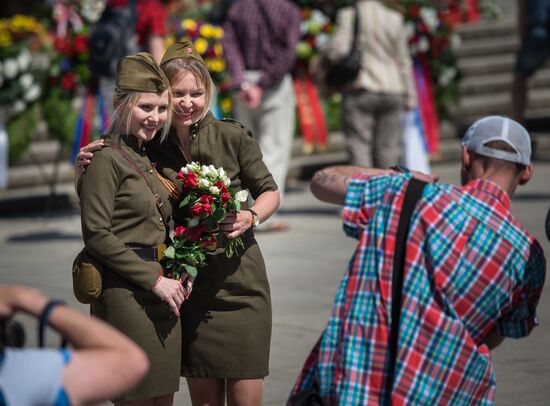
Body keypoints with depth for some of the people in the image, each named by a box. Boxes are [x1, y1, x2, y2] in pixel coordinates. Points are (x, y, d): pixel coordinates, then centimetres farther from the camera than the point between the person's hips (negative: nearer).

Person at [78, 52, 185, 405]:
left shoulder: (147, 159, 17)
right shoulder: (107, 158, -8)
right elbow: (97, 236, -15)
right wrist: (154, 279, -14)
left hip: (161, 295, 8)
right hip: (126, 293, -8)